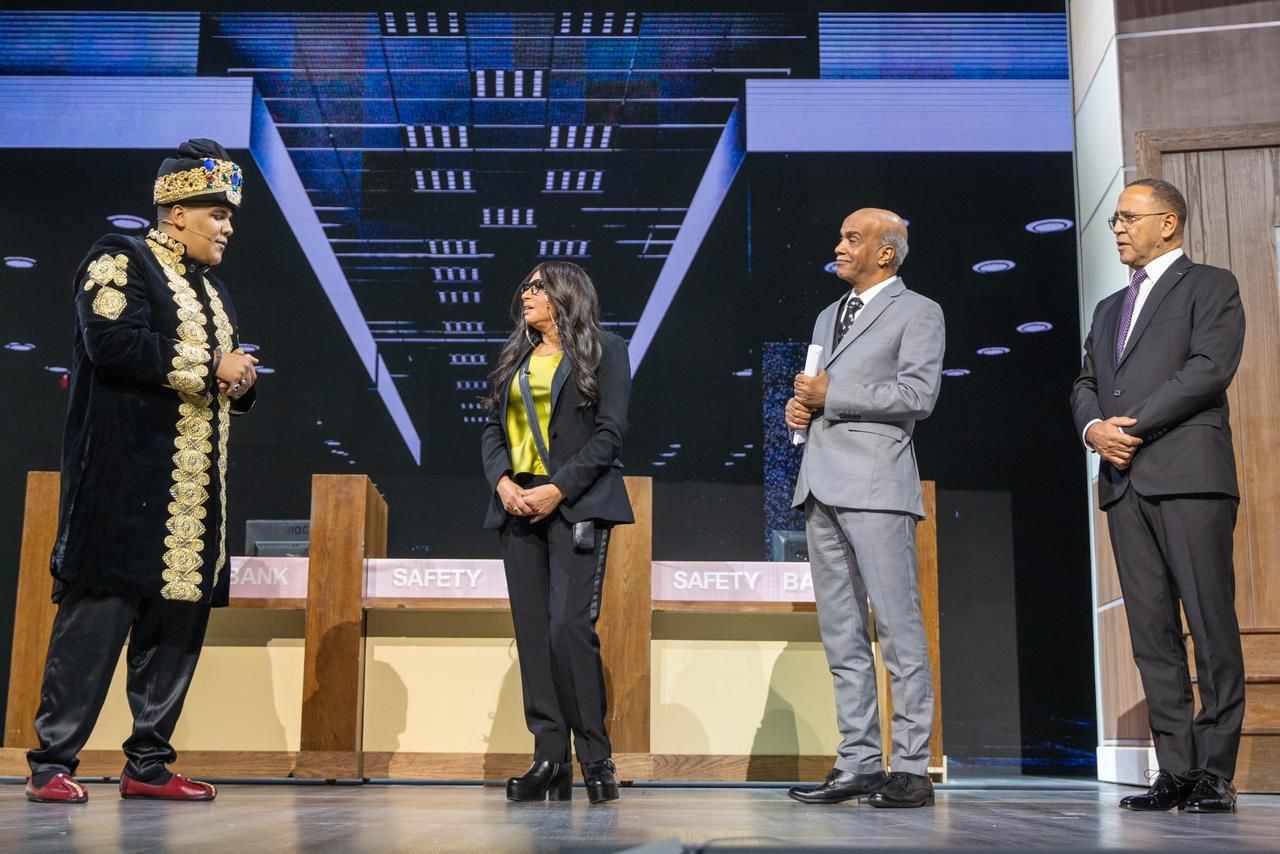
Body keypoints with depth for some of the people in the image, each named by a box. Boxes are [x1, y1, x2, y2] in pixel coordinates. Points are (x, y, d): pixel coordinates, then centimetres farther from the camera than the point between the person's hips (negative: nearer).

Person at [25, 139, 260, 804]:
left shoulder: (212, 290, 22)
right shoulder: (120, 261, -1)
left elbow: (226, 385, 26)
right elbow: (112, 342, -19)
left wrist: (242, 382, 3)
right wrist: (208, 367, -14)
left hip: (195, 492, 8)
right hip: (127, 483, -8)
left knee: (180, 620, 6)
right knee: (99, 614, -8)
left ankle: (147, 765, 14)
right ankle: (52, 764, 0)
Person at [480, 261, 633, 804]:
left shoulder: (604, 352, 3)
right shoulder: (515, 358, 19)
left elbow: (610, 432, -5)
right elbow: (492, 428, 15)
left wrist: (559, 489, -14)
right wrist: (502, 482, -4)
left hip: (575, 506, -5)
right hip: (517, 505, 6)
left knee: (570, 627, -13)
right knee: (532, 632, 2)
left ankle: (596, 759, -2)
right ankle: (550, 760, 5)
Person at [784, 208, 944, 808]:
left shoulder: (917, 313, 2)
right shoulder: (828, 316, 25)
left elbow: (918, 394, -11)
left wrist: (832, 395, -9)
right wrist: (800, 406, 7)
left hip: (875, 486, -7)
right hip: (822, 487, 8)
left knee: (898, 629, -7)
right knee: (841, 636, 7)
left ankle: (912, 769, -3)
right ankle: (858, 764, 12)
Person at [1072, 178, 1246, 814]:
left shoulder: (1210, 286, 7)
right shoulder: (1109, 309, 26)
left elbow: (1210, 367, -8)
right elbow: (1085, 385, 20)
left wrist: (1136, 425, -11)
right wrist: (1094, 428, -2)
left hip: (1188, 474, -6)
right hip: (1125, 482, 6)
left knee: (1211, 628, -6)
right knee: (1152, 635, 3)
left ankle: (1215, 774, -3)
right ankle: (1175, 771, 5)